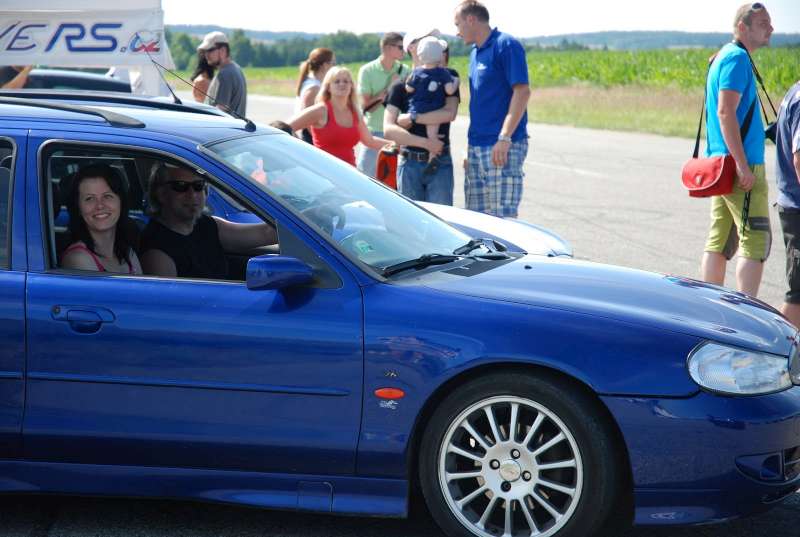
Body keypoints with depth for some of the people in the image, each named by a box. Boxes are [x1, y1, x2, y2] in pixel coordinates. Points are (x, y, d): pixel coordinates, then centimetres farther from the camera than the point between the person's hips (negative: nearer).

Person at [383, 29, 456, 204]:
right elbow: (389, 129, -6)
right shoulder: (401, 86, 5)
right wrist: (425, 142, -15)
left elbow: (450, 113, -9)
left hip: (440, 162, -1)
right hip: (410, 163, 1)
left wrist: (412, 118, -11)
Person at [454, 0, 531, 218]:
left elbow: (522, 91, -17)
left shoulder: (506, 45, -9)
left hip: (502, 147, -9)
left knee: (503, 216, -9)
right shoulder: (475, 51, 17)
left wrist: (504, 138, -23)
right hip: (477, 146, 9)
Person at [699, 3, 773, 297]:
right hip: (741, 166, -10)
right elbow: (726, 112, -22)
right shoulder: (737, 58, -13)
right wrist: (742, 165, -25)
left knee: (719, 241, 11)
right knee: (756, 241, -10)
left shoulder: (722, 57, 18)